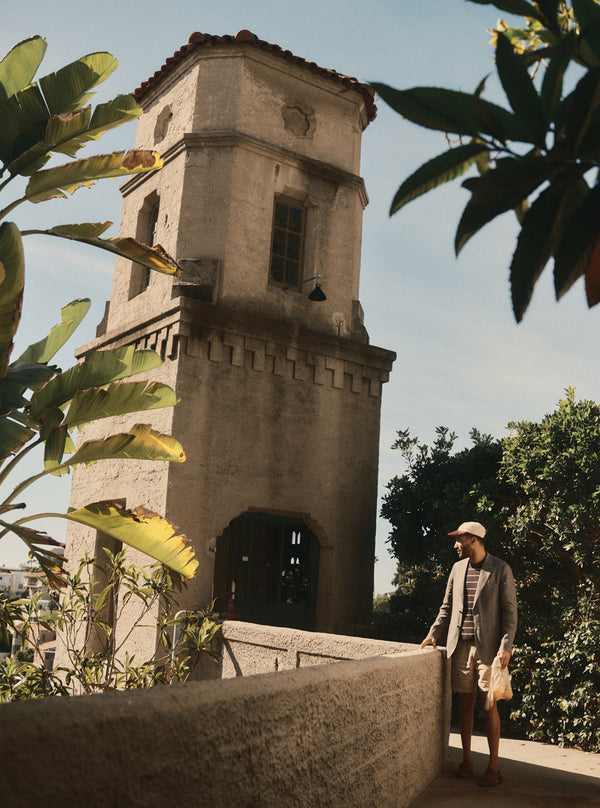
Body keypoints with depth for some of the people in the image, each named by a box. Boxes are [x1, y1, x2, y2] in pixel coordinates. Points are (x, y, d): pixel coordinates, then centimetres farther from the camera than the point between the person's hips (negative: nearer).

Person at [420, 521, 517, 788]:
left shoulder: (501, 570, -3)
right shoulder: (457, 568, 12)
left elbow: (510, 610, -4)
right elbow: (447, 607, 18)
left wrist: (506, 645, -13)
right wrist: (434, 633, 7)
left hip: (487, 646, -4)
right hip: (460, 645, 5)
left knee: (489, 705, -2)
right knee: (465, 704, 8)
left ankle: (493, 766, 7)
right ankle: (466, 760, 19)